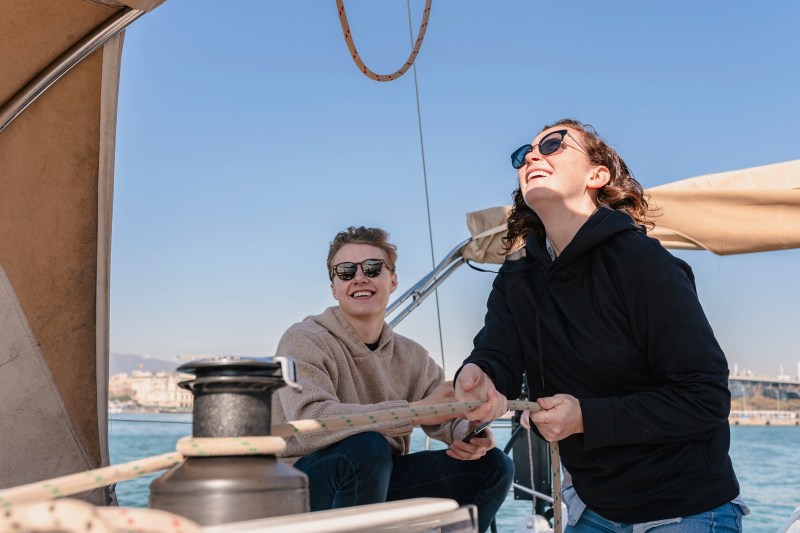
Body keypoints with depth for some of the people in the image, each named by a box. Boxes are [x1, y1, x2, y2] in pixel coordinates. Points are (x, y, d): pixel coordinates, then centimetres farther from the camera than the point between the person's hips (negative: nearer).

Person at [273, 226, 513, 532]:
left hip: (380, 483, 6)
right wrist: (413, 412, -36)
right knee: (367, 446, -35)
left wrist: (472, 435, -20)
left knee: (491, 465, -4)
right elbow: (308, 423, -31)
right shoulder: (304, 341, -14)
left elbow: (451, 417, 6)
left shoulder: (412, 357, 6)